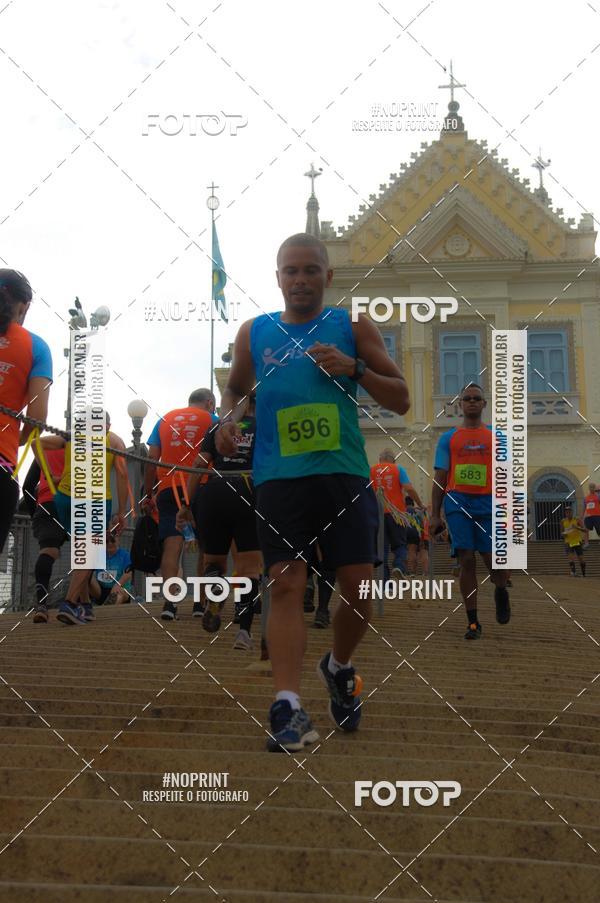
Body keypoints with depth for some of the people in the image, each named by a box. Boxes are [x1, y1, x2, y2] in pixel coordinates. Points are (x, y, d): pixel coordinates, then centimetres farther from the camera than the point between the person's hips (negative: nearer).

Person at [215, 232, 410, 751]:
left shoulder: (354, 327, 7)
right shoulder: (254, 333, 11)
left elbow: (400, 401, 6)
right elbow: (236, 387, 27)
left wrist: (356, 369, -10)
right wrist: (229, 416, 5)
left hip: (345, 474, 0)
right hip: (279, 477, 0)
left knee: (358, 586, 0)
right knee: (286, 584, -10)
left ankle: (339, 668, 29)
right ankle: (288, 707, -12)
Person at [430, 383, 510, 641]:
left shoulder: (496, 437, 12)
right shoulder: (448, 438, 12)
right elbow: (440, 478, 10)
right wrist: (435, 515, 3)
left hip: (488, 503, 0)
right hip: (457, 503, 0)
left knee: (494, 561, -1)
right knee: (466, 560, -5)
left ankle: (501, 593, 35)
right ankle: (473, 622, 1)